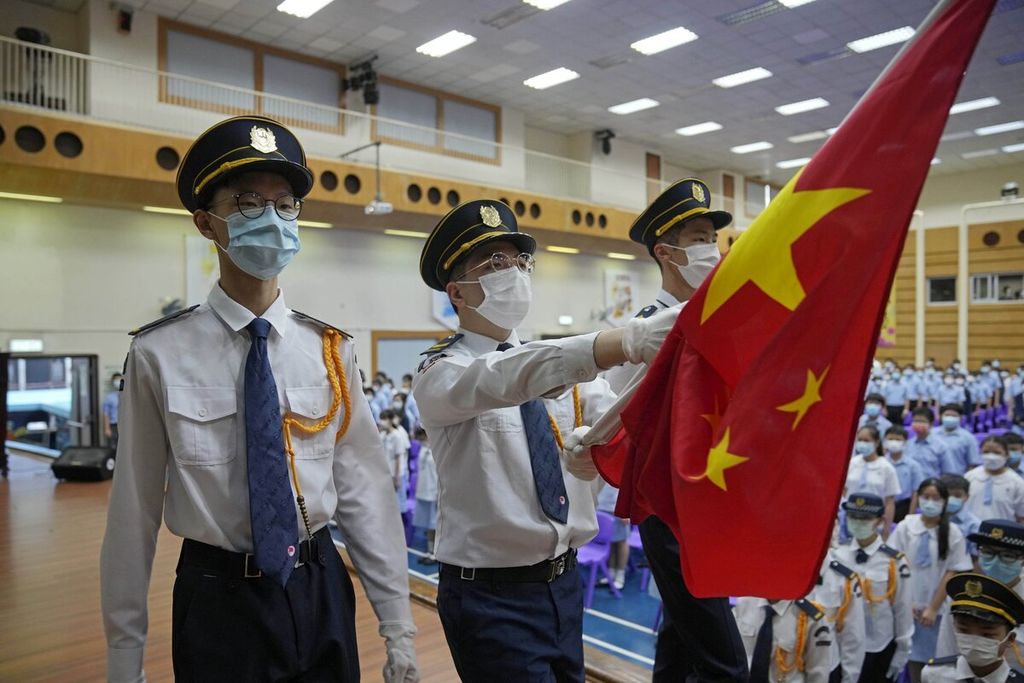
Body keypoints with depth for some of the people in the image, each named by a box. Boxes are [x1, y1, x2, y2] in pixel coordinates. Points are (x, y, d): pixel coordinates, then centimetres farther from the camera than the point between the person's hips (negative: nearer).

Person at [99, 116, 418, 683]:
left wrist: (397, 628, -1)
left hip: (320, 593, 2)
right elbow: (134, 511, -5)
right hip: (217, 600, -2)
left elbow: (364, 491, -3)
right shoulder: (160, 355, -9)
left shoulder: (332, 350, -3)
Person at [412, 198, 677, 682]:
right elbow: (507, 378, -34)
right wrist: (631, 340, -47)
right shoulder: (441, 373, -12)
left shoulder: (562, 362, 6)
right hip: (489, 595, -5)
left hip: (564, 582, 6)